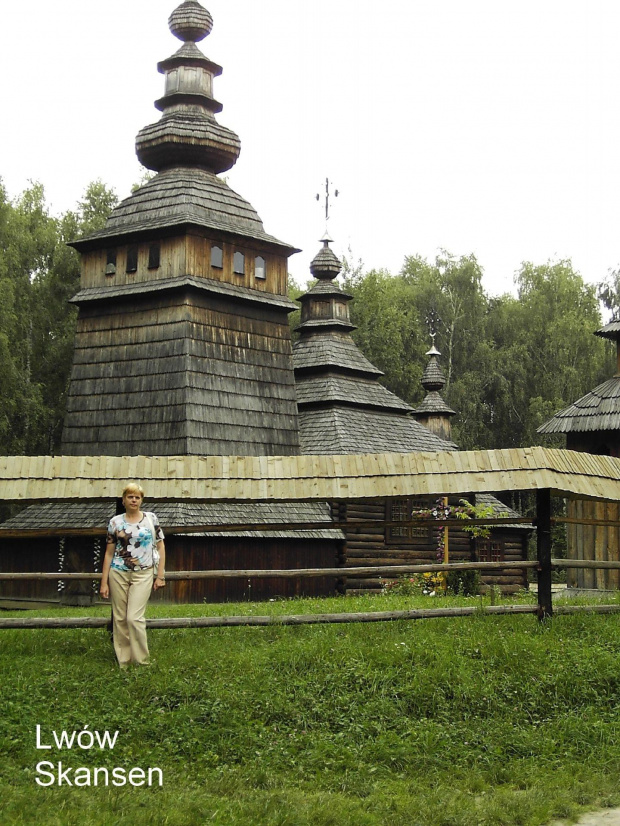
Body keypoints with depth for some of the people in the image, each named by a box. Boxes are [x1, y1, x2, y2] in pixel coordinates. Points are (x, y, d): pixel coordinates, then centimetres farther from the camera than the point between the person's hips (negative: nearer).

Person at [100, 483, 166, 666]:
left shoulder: (151, 518, 4)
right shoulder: (115, 522, 5)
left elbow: (160, 547, 7)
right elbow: (109, 553, 7)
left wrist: (160, 575, 1)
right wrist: (104, 582, 4)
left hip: (143, 575, -2)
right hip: (119, 574, 2)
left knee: (134, 618, -11)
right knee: (120, 619, 4)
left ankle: (142, 661, 1)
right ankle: (123, 662, 14)